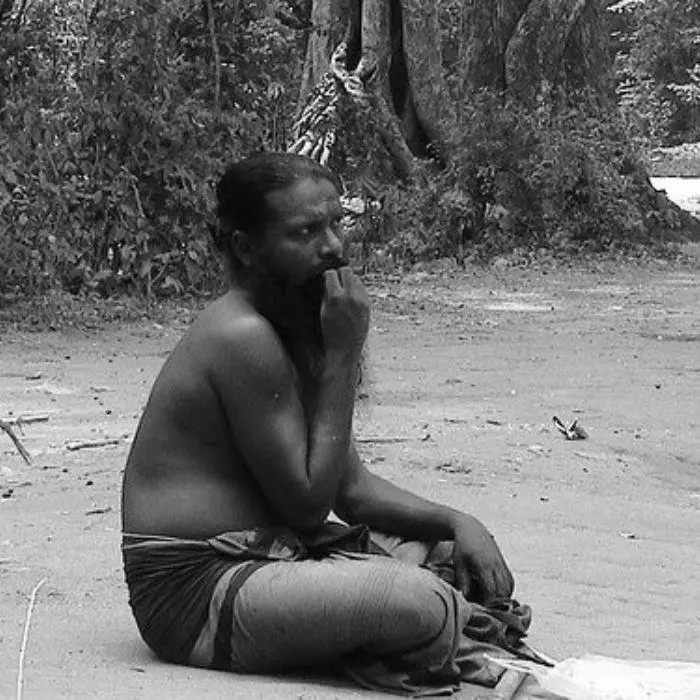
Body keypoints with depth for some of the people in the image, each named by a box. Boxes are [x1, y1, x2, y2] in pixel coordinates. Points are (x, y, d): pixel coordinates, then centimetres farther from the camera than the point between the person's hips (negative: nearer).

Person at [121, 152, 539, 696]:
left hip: (263, 559, 10)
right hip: (195, 594, -10)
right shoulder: (244, 339, -19)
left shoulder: (296, 331, 11)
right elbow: (308, 503, -19)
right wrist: (344, 356, -17)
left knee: (456, 555, 11)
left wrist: (455, 522, -2)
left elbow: (351, 486, 15)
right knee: (418, 601, -27)